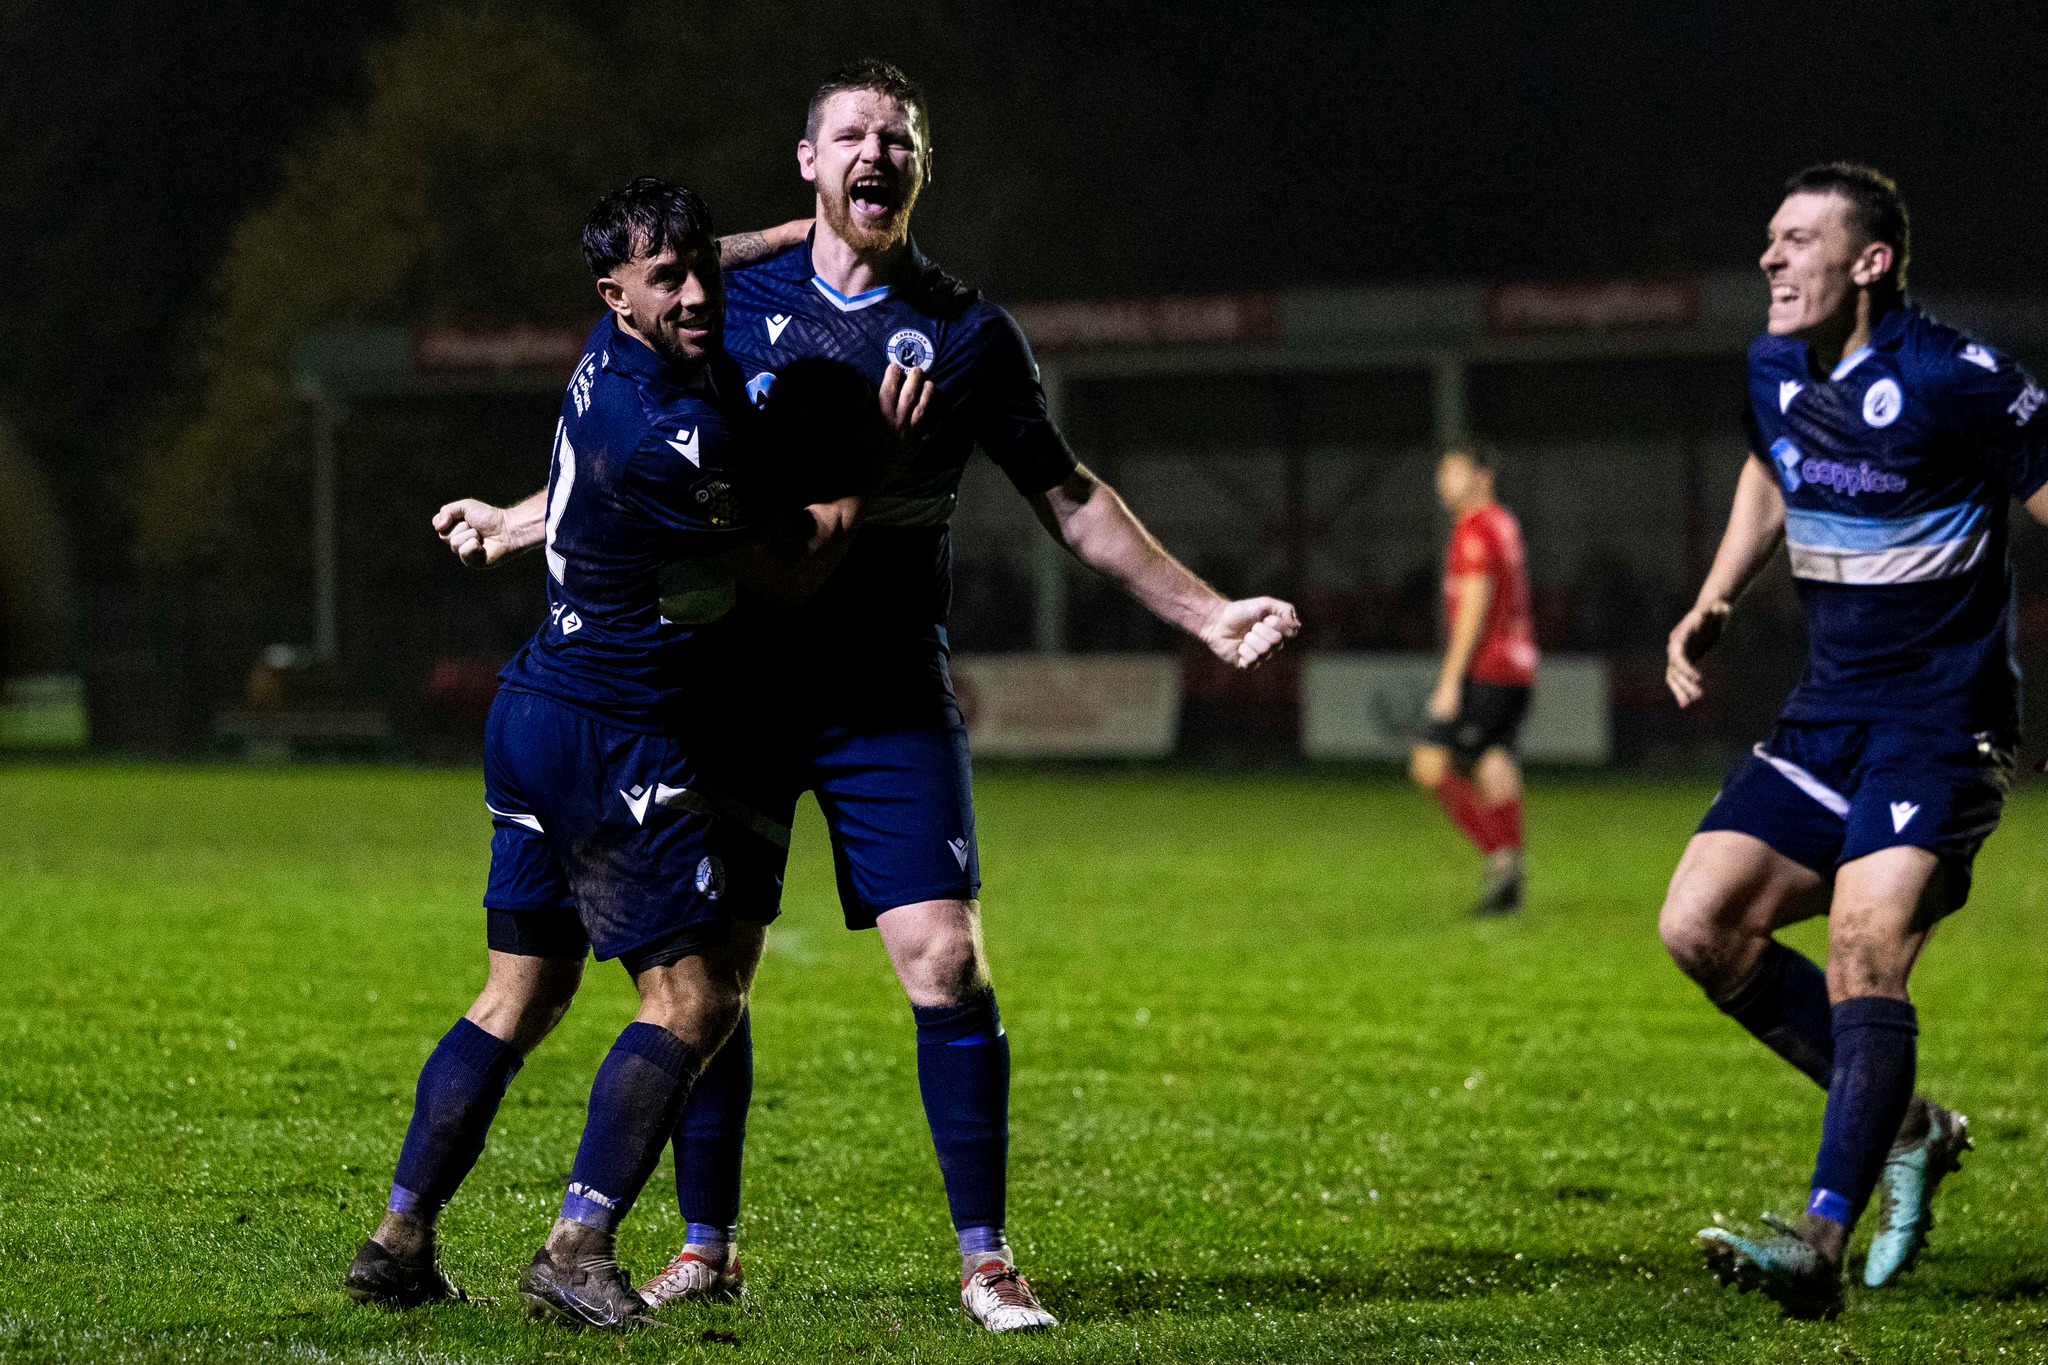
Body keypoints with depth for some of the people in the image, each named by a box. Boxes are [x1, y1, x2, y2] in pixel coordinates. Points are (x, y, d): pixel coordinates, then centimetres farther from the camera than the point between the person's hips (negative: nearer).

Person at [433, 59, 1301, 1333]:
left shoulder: (969, 334, 2)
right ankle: (707, 1244, 14)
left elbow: (1069, 497, 10)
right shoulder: (736, 305, 5)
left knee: (944, 958, -11)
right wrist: (514, 523, 23)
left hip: (892, 701, -1)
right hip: (737, 686, 1)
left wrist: (1207, 613, 7)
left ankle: (986, 1257, -3)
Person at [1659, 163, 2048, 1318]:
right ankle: (1903, 1125, 13)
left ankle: (1823, 1240, -29)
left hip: (1942, 719, -8)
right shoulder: (1775, 372, 6)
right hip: (1829, 712, 8)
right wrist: (1715, 603, 17)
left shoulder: (1954, 381, -17)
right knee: (1701, 926, -1)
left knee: (1865, 952, -22)